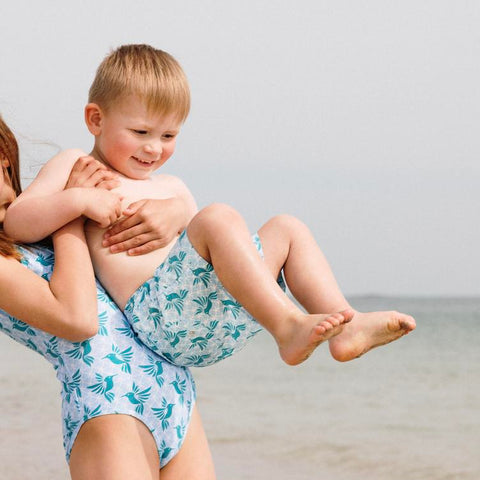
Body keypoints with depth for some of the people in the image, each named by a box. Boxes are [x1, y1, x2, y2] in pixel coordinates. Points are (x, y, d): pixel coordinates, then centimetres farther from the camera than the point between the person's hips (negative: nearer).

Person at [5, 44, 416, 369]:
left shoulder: (173, 189, 29)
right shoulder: (74, 168, 10)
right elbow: (16, 223, -2)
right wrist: (80, 201, -16)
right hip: (156, 311, -8)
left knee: (287, 228, 5)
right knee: (218, 217, -28)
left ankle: (345, 325, -13)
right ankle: (287, 326, -40)